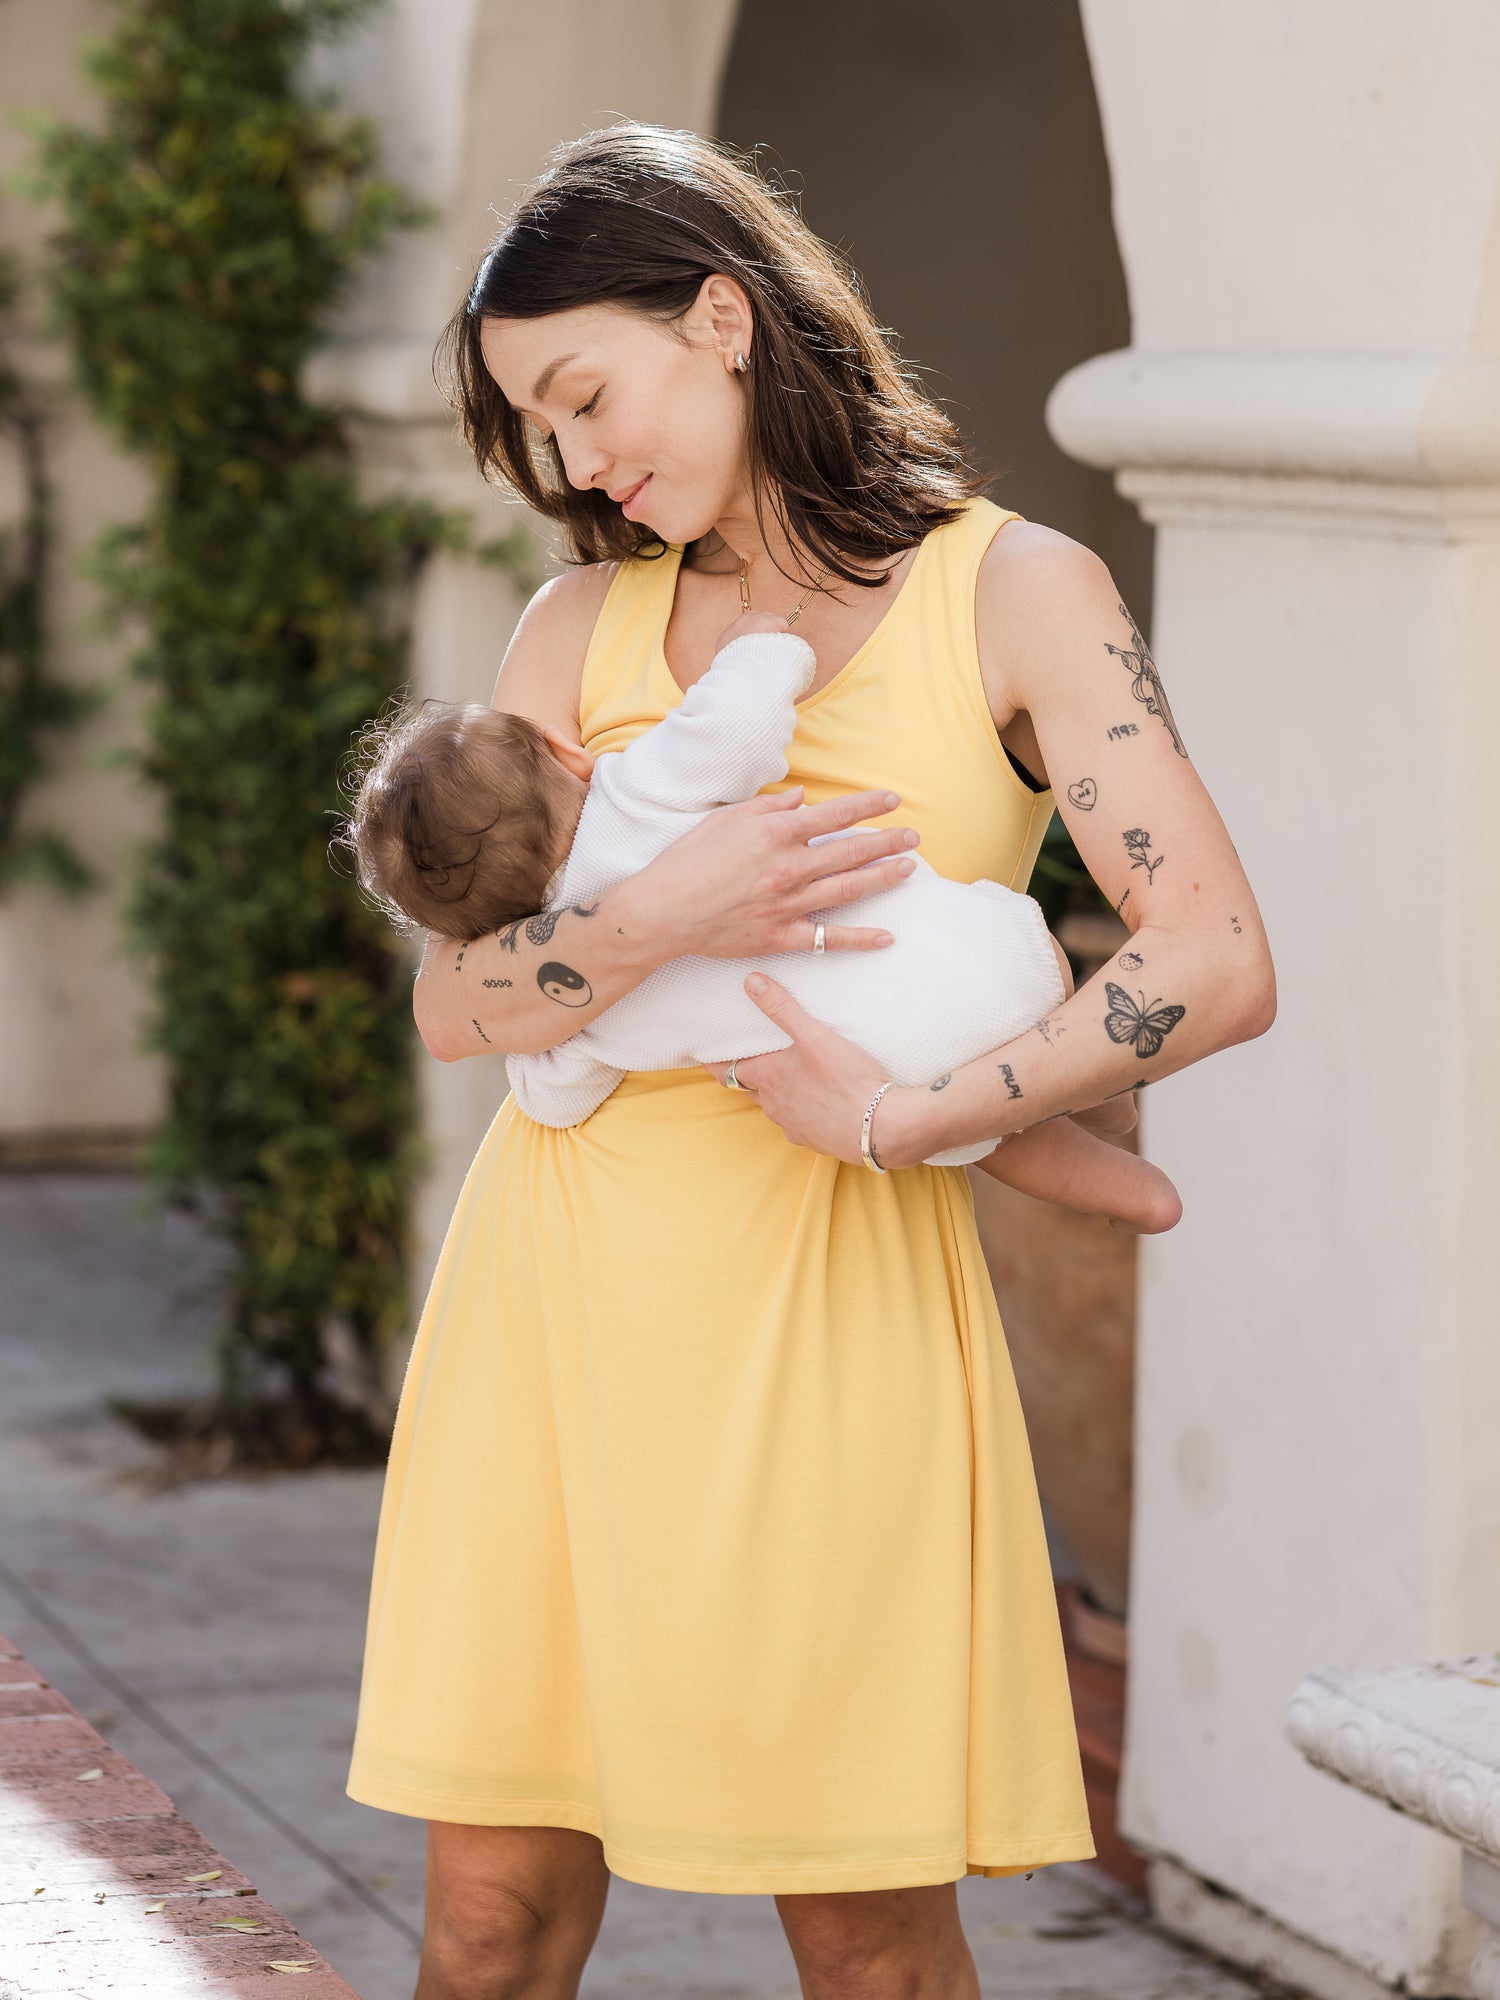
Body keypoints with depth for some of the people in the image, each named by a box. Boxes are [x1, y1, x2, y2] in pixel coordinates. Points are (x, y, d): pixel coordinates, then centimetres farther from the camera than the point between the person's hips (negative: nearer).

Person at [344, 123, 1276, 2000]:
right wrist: (660, 915, -15)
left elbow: (1215, 962, -13)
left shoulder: (1015, 592, -2)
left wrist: (897, 1119, -15)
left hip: (824, 1302, -3)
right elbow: (453, 1001, 4)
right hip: (559, 1280, 3)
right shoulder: (584, 625, 11)